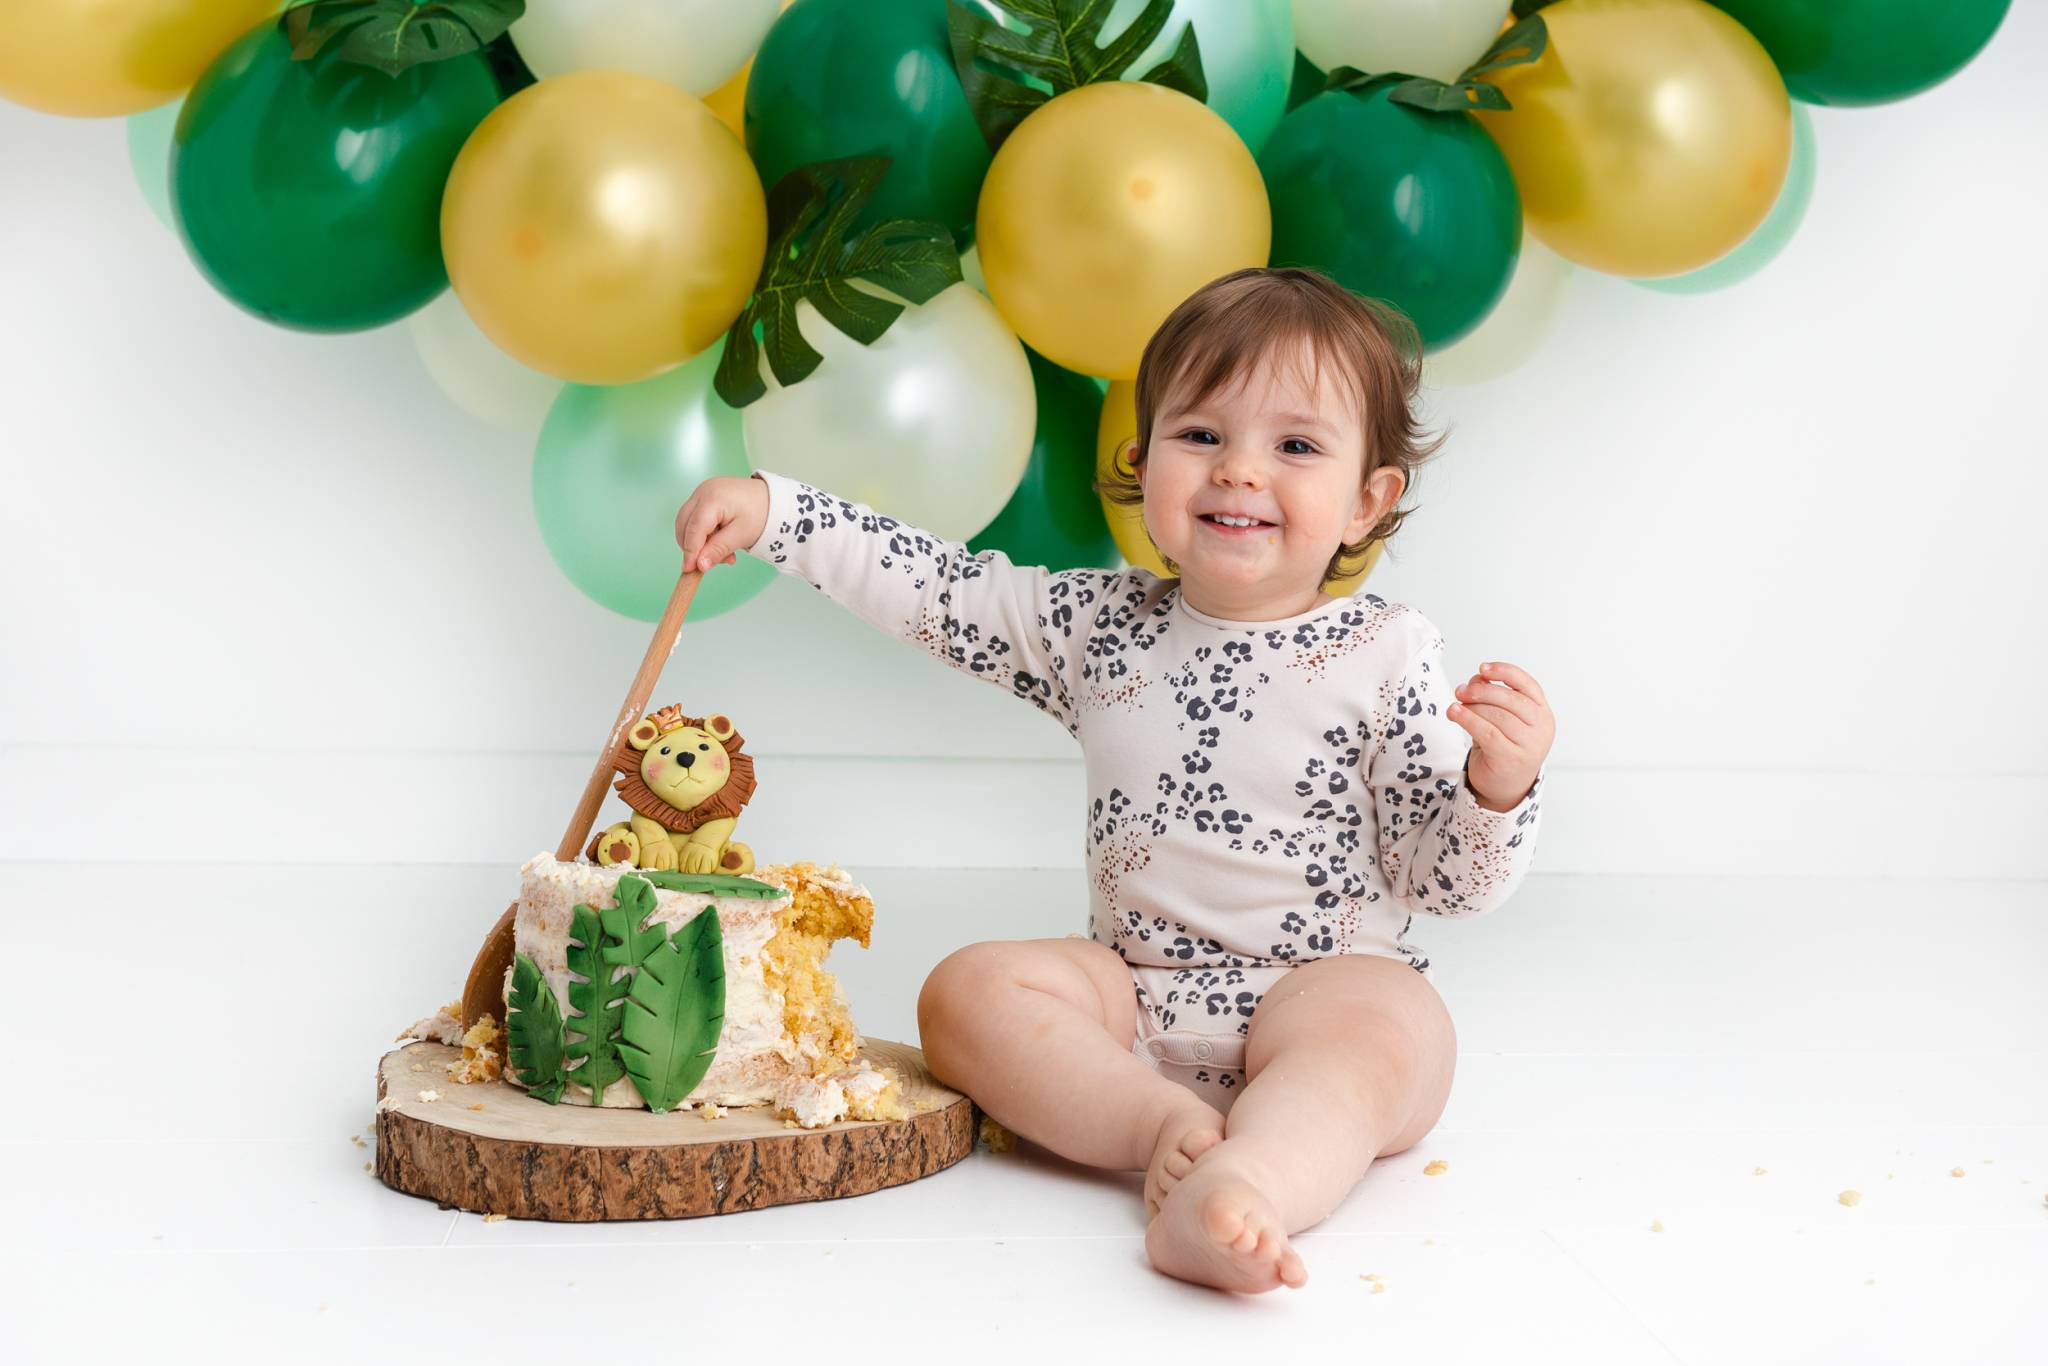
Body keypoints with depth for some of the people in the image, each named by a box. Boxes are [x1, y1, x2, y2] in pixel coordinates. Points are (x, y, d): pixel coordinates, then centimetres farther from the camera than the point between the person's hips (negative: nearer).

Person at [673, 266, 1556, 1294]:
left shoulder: (1389, 655, -3)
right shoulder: (1096, 627, 8)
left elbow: (1446, 880, -2)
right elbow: (932, 584, 11)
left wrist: (1501, 785, -23)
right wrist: (770, 509, 4)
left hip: (1327, 985, -4)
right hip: (1134, 988, 4)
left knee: (1390, 1034, -36)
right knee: (968, 992, -17)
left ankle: (1240, 1189, -59)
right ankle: (1167, 1123, -30)